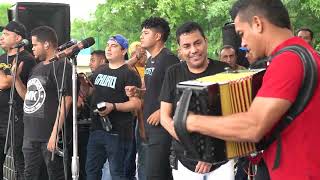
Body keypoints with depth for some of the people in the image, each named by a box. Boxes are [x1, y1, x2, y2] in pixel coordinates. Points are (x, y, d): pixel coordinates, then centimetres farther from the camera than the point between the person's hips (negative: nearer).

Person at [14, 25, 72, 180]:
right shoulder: (37, 68, 18)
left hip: (50, 135, -8)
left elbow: (65, 101, -17)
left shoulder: (61, 66, -9)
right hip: (30, 134, 8)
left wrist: (55, 133, -22)